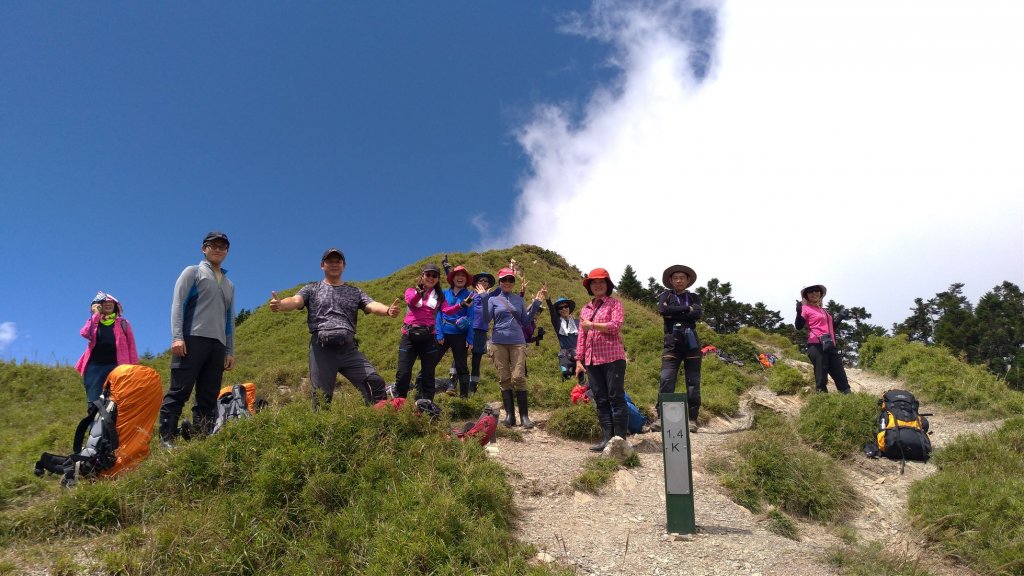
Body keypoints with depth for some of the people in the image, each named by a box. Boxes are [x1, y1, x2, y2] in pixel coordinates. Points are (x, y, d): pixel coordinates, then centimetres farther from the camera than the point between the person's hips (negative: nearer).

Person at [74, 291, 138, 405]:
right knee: (93, 400, -5)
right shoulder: (93, 321, 16)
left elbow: (131, 346, 7)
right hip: (95, 365, 2)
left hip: (115, 365, -2)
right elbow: (85, 334, -7)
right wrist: (96, 314, -3)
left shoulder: (123, 323, 11)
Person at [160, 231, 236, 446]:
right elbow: (178, 304, 0)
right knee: (179, 391, -11)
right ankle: (166, 439, -11)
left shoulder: (229, 284, 26)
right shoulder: (192, 272, 11)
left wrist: (230, 351, 18)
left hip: (218, 344, 6)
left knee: (209, 397, 1)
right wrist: (177, 337, -13)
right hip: (193, 339, -5)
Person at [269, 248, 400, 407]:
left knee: (375, 382, -13)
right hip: (322, 349, -1)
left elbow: (372, 306, 2)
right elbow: (295, 301, -5)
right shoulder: (312, 289, 14)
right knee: (322, 397, -1)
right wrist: (280, 305, -30)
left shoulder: (355, 292, 19)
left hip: (349, 348, 1)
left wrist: (388, 310, -23)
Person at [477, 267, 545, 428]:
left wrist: (536, 303, 4)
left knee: (519, 377, -8)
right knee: (504, 379, 2)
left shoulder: (519, 299, 11)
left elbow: (526, 321, 10)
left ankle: (524, 416, -5)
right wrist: (483, 299, -13)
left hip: (518, 342, 0)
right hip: (499, 342, 0)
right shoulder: (493, 299, 6)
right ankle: (509, 415, 6)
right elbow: (486, 320, -5)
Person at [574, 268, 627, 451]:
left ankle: (620, 439, -1)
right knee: (600, 400, 5)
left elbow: (616, 325, -12)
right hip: (592, 359, 6)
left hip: (612, 357, -6)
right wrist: (579, 360, 11)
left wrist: (592, 325, -8)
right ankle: (607, 438, 8)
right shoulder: (585, 309, 19)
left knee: (616, 398, -4)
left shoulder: (614, 303, 3)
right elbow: (581, 336, 17)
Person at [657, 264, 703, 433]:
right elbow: (663, 310, -10)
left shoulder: (694, 297, 16)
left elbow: (697, 314, -4)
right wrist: (686, 309, -6)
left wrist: (674, 313, -7)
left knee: (693, 382, 2)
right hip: (672, 345, -2)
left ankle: (692, 419, 7)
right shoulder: (665, 296, 12)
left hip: (691, 344, 2)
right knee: (666, 381, -10)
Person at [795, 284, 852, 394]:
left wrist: (838, 320, 20)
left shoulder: (824, 310, 23)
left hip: (830, 345, 7)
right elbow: (799, 326, -12)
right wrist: (799, 312, -25)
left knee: (840, 375, 7)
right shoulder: (806, 309, 2)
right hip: (816, 346, -7)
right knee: (821, 377, -8)